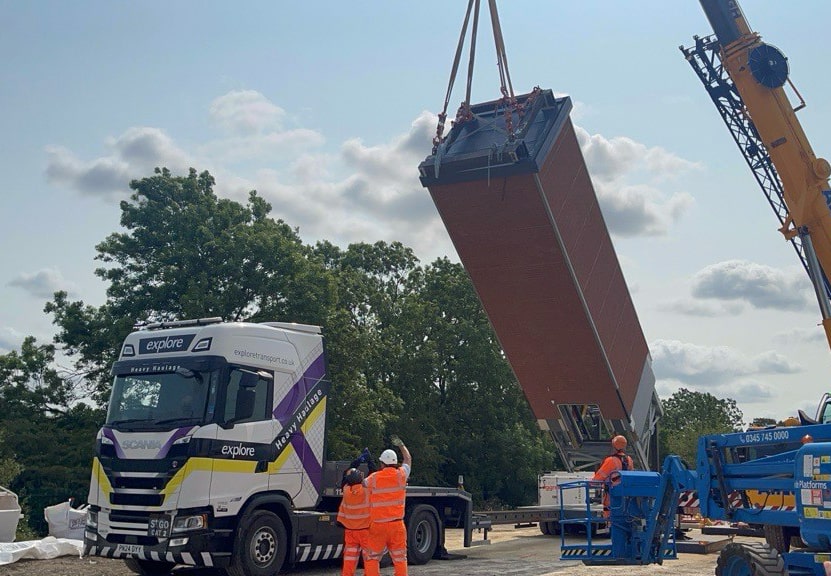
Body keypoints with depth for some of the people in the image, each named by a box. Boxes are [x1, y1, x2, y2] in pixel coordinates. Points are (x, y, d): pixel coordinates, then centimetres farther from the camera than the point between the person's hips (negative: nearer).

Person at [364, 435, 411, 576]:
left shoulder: (373, 478, -5)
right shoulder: (401, 475, 0)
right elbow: (408, 459, 19)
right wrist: (401, 445, 35)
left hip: (377, 525, -1)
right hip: (397, 524, 1)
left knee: (371, 558, 8)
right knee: (400, 559, 7)